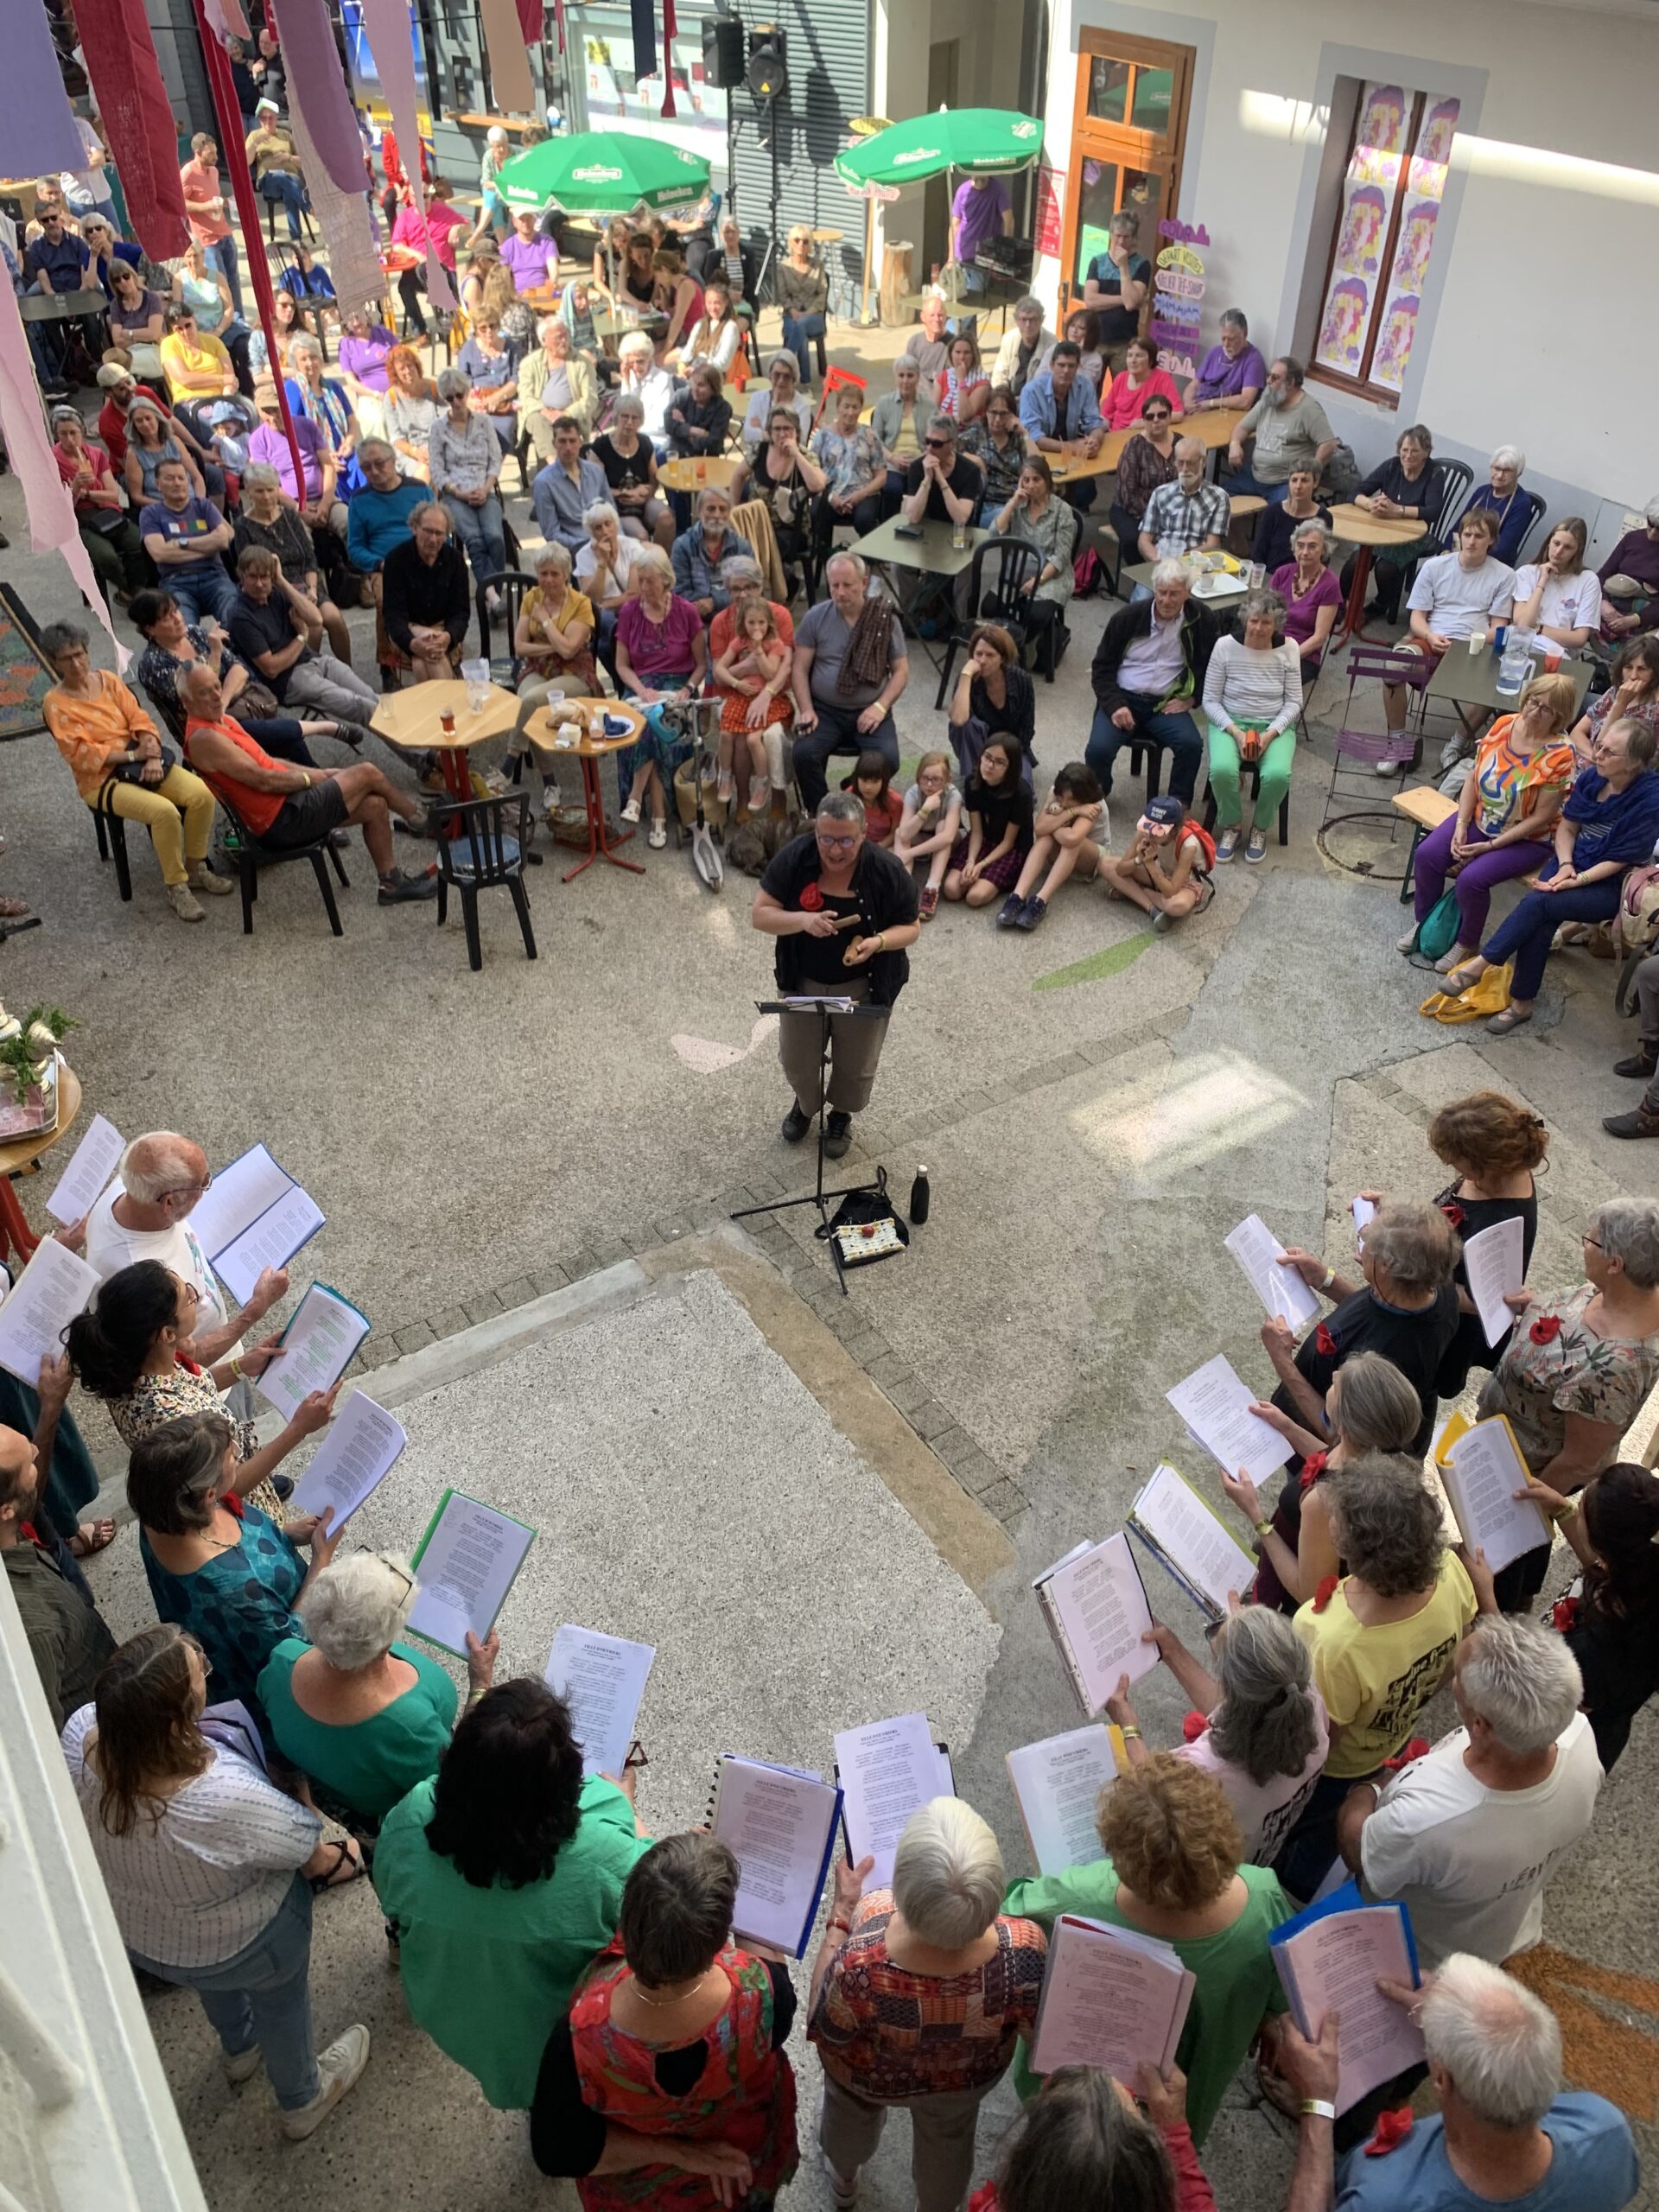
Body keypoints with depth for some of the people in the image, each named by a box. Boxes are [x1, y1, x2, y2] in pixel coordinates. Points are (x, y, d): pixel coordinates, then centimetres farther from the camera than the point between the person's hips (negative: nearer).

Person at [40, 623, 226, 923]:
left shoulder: (108, 679, 8)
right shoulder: (55, 704, -7)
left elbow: (139, 719, 1)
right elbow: (81, 754, -14)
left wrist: (153, 758, -16)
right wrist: (134, 755, -19)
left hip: (142, 763, 5)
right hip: (101, 779, -5)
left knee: (202, 794, -19)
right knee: (164, 811, -32)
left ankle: (196, 869, 0)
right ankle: (176, 887, -15)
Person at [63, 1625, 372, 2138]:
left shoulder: (81, 1734, -33)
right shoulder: (229, 1799, -45)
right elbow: (314, 1859, -25)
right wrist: (342, 1861, -3)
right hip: (241, 1944, -5)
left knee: (217, 1980, 38)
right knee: (280, 2002, 30)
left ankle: (238, 2050, 69)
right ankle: (302, 2100, 59)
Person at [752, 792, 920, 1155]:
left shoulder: (888, 869, -22)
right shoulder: (792, 858, -19)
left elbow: (910, 927, -10)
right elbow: (759, 915, -15)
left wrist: (878, 942, -31)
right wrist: (802, 920, -34)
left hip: (863, 986, -1)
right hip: (803, 980, 1)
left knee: (856, 1065, 16)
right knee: (796, 1060, 17)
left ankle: (841, 1114, 49)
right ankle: (804, 1103, 51)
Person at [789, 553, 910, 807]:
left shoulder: (885, 620, 3)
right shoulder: (815, 617, 3)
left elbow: (901, 670, 5)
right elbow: (800, 669, 4)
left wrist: (880, 707, -10)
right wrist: (806, 710, -10)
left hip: (869, 712, 0)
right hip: (825, 710, 0)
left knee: (887, 760, -26)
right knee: (804, 754, -27)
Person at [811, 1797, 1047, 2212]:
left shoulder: (861, 1967, -46)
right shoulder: (1024, 1951, -42)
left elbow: (826, 2029, -21)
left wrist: (841, 1915, -17)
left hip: (869, 2078, -1)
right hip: (966, 2080, 1)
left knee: (852, 2115, 36)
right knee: (948, 2137, 37)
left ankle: (844, 2177, 67)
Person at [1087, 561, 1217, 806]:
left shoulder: (1201, 620, -1)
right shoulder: (1128, 617, -3)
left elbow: (1209, 666, 14)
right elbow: (1102, 667, 2)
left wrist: (1191, 697, -2)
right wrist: (1115, 705, -12)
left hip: (1167, 703, 1)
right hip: (1123, 698, 0)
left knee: (1192, 745, -26)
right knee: (1098, 749, -24)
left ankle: (1178, 804, -3)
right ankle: (1097, 795, 9)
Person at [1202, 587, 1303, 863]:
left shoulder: (1288, 649, -2)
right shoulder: (1225, 646, -5)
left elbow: (1294, 702, 1)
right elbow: (1210, 701, -3)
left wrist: (1270, 734, -15)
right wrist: (1235, 732, -17)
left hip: (1274, 726, 1)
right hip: (1230, 723, 0)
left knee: (1278, 775, -30)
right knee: (1222, 770, -32)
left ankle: (1259, 828, 1)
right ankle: (1231, 825, -1)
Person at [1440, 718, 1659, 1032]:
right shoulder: (1591, 777, -5)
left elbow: (1620, 860, -16)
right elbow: (1567, 826, 5)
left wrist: (1578, 880, -22)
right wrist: (1565, 865, -11)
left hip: (1612, 887, -4)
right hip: (1573, 863, 4)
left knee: (1538, 903, -28)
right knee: (1542, 920, -24)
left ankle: (1480, 964, -17)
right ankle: (1521, 1003, -17)